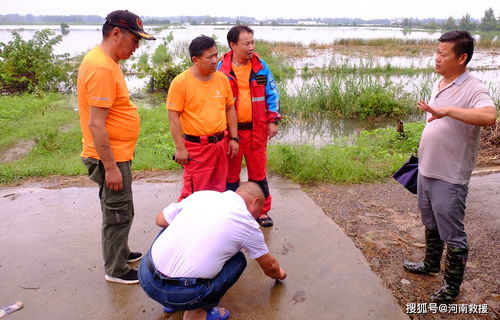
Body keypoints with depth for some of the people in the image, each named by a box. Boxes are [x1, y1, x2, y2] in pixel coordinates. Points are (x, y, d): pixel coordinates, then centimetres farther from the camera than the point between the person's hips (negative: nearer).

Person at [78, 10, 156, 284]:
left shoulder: (104, 61, 10)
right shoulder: (101, 68, -22)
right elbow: (96, 124, -25)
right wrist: (111, 167, -22)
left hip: (116, 154, 10)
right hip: (111, 158, -10)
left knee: (118, 211, 22)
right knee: (118, 215, 4)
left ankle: (119, 253, 39)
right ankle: (116, 269, 21)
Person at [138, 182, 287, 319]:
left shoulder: (202, 194, 9)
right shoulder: (247, 223, 2)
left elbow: (160, 220, 21)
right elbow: (269, 266, 18)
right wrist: (279, 274, 41)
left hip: (145, 276, 4)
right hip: (183, 295, -3)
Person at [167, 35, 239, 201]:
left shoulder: (222, 78, 5)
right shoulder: (181, 82, -11)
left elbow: (230, 109, 13)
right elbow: (173, 116, -10)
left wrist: (233, 138, 10)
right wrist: (180, 148, -13)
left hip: (221, 143, 5)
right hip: (196, 146, -5)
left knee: (218, 190, 15)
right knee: (195, 192, -2)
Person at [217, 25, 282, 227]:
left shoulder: (260, 66, 0)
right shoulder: (221, 68, -5)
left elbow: (272, 94, 6)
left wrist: (273, 120, 0)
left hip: (256, 129, 1)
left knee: (258, 172, 10)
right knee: (230, 173, 10)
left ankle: (262, 211, 25)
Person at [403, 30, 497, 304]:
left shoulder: (473, 89, -18)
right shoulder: (439, 84, 8)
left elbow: (489, 116, -38)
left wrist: (447, 110, -44)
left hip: (449, 178, -8)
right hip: (426, 171, 8)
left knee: (452, 234, 7)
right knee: (431, 225, 24)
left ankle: (452, 286, 25)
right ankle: (431, 264, 45)